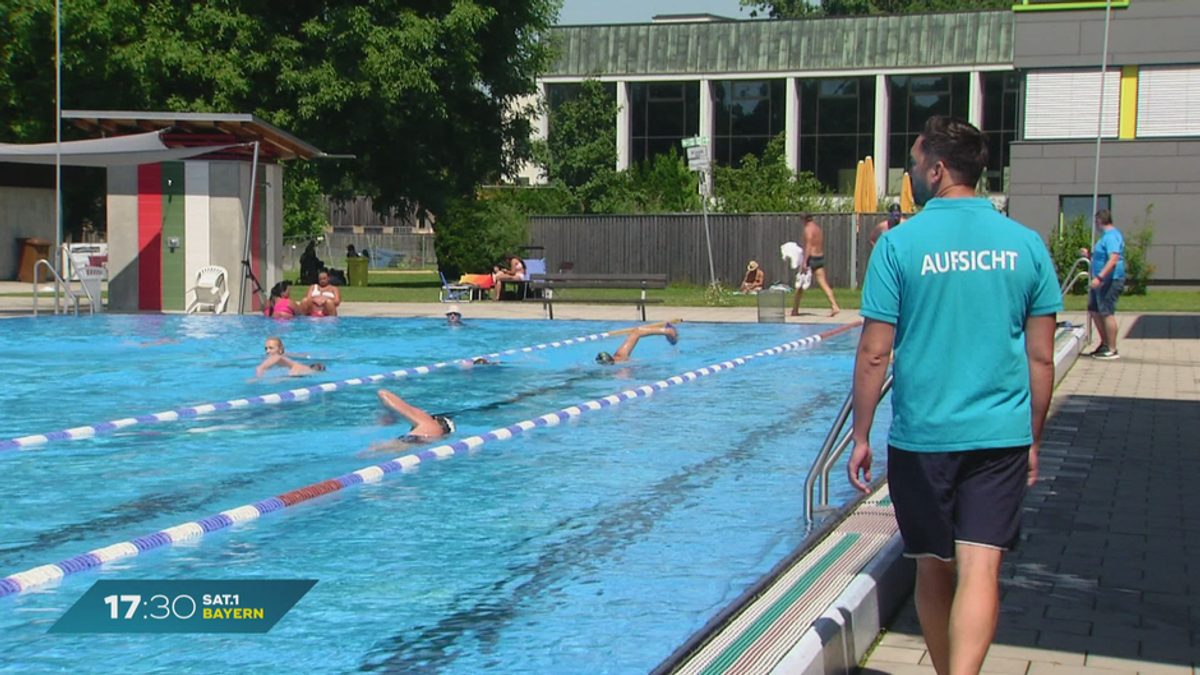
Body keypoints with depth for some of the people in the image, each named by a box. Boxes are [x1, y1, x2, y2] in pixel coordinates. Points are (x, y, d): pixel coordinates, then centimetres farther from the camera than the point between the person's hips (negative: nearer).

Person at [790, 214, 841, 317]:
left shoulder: (808, 229, -11)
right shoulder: (819, 228, 16)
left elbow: (808, 245, -20)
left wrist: (804, 262, -24)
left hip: (811, 258, -8)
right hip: (820, 258, 8)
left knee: (799, 285, 5)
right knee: (823, 284, 1)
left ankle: (795, 310, 11)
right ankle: (834, 306, -14)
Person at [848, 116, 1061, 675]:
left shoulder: (900, 244, -6)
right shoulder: (1025, 244, 2)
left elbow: (874, 354, -6)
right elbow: (1042, 358, 5)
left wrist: (860, 436, 4)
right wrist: (1033, 440, 15)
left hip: (922, 437, -1)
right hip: (1002, 437, 1)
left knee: (934, 569, 14)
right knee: (980, 568, -4)